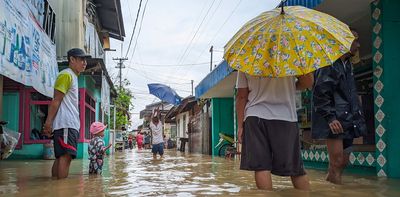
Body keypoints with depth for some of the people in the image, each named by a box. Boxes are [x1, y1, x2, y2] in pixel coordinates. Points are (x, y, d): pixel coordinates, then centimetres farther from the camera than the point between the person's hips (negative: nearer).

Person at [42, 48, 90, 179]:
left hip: (71, 124, 10)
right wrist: (48, 122, -17)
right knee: (66, 155, -13)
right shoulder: (66, 75, -5)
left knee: (60, 156, 8)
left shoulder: (73, 77, 24)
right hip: (65, 124, -10)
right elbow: (56, 100, -13)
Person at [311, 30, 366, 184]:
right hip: (335, 120, -9)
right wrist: (330, 117, -21)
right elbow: (320, 93, -16)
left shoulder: (347, 64, 18)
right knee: (337, 162, -8)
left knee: (343, 161, 11)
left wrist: (357, 116, 17)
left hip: (347, 120, 9)